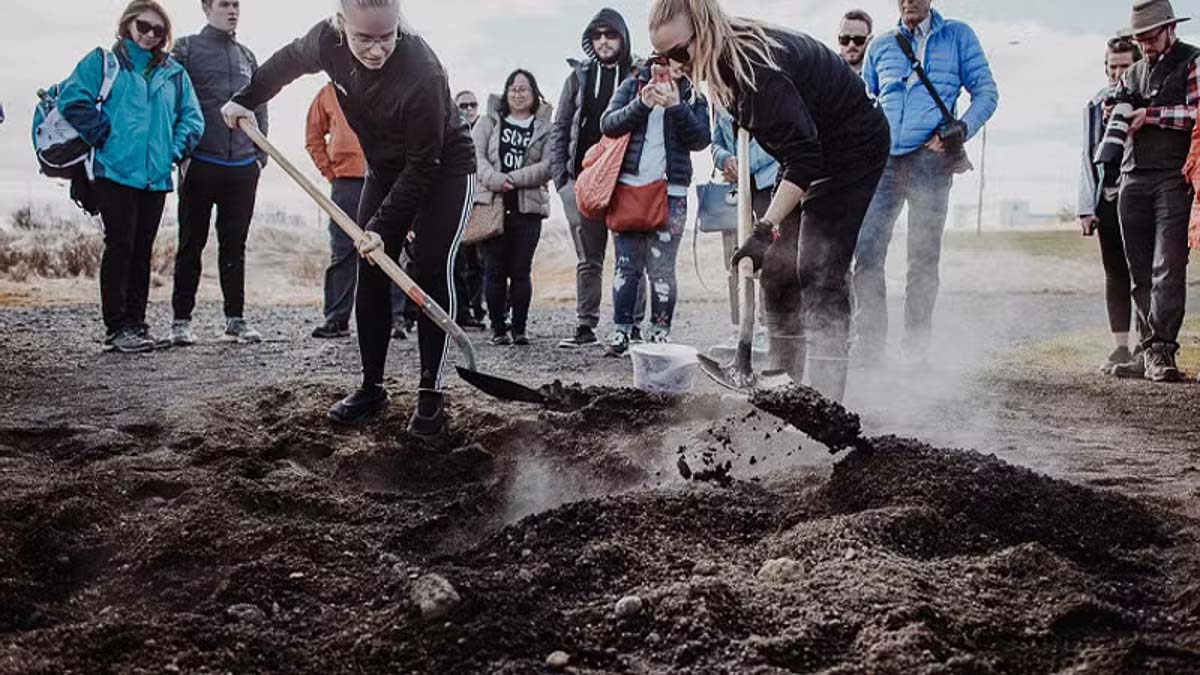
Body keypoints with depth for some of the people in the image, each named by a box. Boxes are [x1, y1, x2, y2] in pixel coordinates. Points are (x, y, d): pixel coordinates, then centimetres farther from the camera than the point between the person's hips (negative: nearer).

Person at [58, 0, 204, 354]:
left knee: (143, 249, 9)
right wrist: (102, 135, -8)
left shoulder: (173, 72, 14)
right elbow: (72, 99, -7)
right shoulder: (103, 61, 2)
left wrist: (176, 150, -1)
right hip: (116, 171, -4)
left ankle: (136, 322, 15)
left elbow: (192, 117, 13)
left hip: (156, 176, 4)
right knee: (120, 245, -7)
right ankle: (117, 327, -4)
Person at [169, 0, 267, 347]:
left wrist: (260, 155, 10)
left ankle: (235, 319, 13)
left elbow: (260, 108, 18)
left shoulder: (247, 55, 15)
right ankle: (181, 320, 8)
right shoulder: (187, 48, 1)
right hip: (200, 164, -4)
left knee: (235, 244, 8)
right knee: (191, 244, 2)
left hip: (242, 167, 4)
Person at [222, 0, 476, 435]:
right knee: (371, 273, 1)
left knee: (431, 269, -18)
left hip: (443, 171, -6)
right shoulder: (327, 40, -19)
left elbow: (423, 166, -30)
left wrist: (382, 225, -29)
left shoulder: (422, 73, -38)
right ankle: (372, 387, 8)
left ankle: (431, 392, -11)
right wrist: (246, 100, 9)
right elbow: (288, 62, 7)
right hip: (386, 168, 6)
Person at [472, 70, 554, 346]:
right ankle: (498, 328, 7)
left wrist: (514, 178, -13)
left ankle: (520, 328, 7)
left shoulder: (545, 127, 9)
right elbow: (476, 154, 1)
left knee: (521, 270, -1)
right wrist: (494, 178, -16)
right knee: (494, 269, 0)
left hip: (528, 206, 0)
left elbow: (549, 165, -2)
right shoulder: (489, 121, 12)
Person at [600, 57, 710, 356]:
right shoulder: (632, 86, 10)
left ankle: (660, 335, 5)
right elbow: (608, 124, -1)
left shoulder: (692, 97, 8)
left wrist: (676, 107, -17)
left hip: (671, 193, -1)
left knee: (661, 269, -1)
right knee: (627, 266, 1)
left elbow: (701, 139, -4)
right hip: (629, 187, 1)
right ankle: (621, 333, 5)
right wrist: (641, 104, -16)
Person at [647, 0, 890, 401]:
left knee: (819, 273, -16)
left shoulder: (757, 69, -33)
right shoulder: (727, 57, -4)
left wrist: (767, 228, -41)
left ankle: (825, 400, -17)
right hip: (809, 153, 10)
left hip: (851, 151, -10)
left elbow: (803, 157, -37)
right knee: (778, 268, 6)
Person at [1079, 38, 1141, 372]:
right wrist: (1087, 208, 6)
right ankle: (1121, 347, 11)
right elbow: (1089, 159, 13)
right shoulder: (1096, 106, 14)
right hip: (1107, 199, 4)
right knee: (1115, 275, 6)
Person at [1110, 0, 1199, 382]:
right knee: (1140, 274, 3)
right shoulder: (1133, 74, 22)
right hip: (1133, 179, 6)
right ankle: (1146, 353, 6)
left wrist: (1150, 114, -9)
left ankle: (1161, 352, -16)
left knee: (1168, 268, -13)